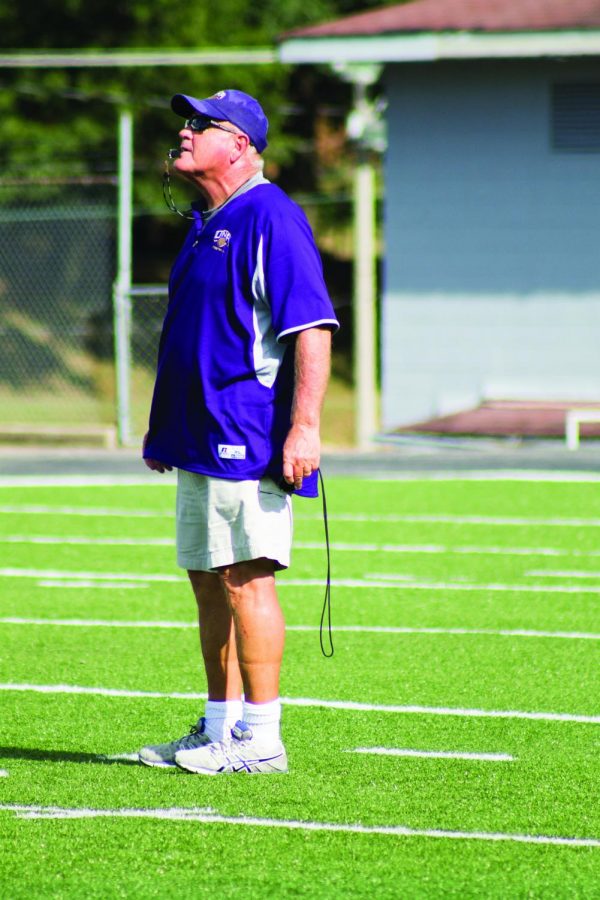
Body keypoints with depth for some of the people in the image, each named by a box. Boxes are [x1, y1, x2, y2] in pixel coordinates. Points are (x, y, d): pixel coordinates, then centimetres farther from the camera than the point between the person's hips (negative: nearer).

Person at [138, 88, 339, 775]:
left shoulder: (270, 218, -12)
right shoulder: (205, 223, 18)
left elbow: (313, 328, -18)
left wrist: (304, 426, -25)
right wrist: (163, 431, 25)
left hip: (248, 439, -10)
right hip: (200, 438, 10)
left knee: (244, 578, -9)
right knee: (209, 582, 13)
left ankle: (261, 738, -7)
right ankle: (220, 727, 20)